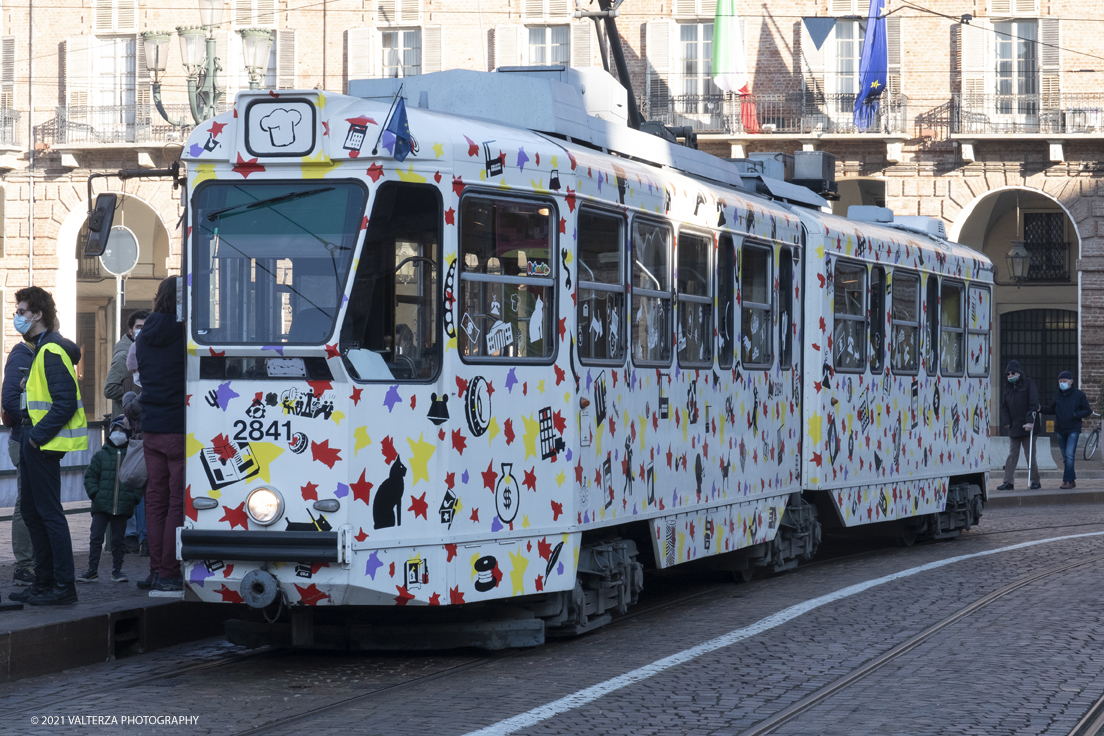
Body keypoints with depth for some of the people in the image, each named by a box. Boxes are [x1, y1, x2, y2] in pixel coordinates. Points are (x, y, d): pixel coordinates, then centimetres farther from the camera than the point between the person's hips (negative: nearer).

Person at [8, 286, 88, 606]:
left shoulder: (51, 352, -17)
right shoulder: (42, 348, 15)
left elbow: (65, 403, -22)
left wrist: (39, 436, -19)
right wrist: (30, 435, 13)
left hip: (45, 443, -11)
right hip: (35, 439, 11)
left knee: (49, 512, -7)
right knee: (31, 510, 14)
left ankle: (64, 586, -4)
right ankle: (44, 582, 21)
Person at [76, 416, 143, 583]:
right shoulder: (101, 455, 4)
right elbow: (90, 476, 5)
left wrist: (135, 497, -3)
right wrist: (95, 494, -7)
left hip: (123, 506, 0)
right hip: (101, 506, 0)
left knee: (118, 540, 8)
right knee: (96, 538, 0)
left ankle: (117, 570, 17)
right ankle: (92, 570, 6)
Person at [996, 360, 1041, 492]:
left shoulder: (1028, 384, -2)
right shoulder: (1007, 388, 14)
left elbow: (1034, 404, -9)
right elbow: (1004, 406, 14)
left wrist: (1030, 421, -17)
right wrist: (1006, 422, 1)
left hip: (1027, 426, -5)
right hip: (1013, 427, 5)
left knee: (1030, 454, 0)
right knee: (1012, 455, 3)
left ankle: (1035, 481, 8)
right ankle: (1008, 482, 2)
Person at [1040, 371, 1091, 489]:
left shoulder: (1079, 394, -4)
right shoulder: (1058, 395, 8)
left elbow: (1087, 410, -1)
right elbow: (1051, 409, 16)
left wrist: (1076, 415, -18)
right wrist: (1040, 409, -2)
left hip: (1073, 430, -5)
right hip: (1060, 430, 5)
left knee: (1069, 455, -14)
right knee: (1065, 457, 9)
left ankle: (1067, 480, -15)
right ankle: (1072, 480, 19)